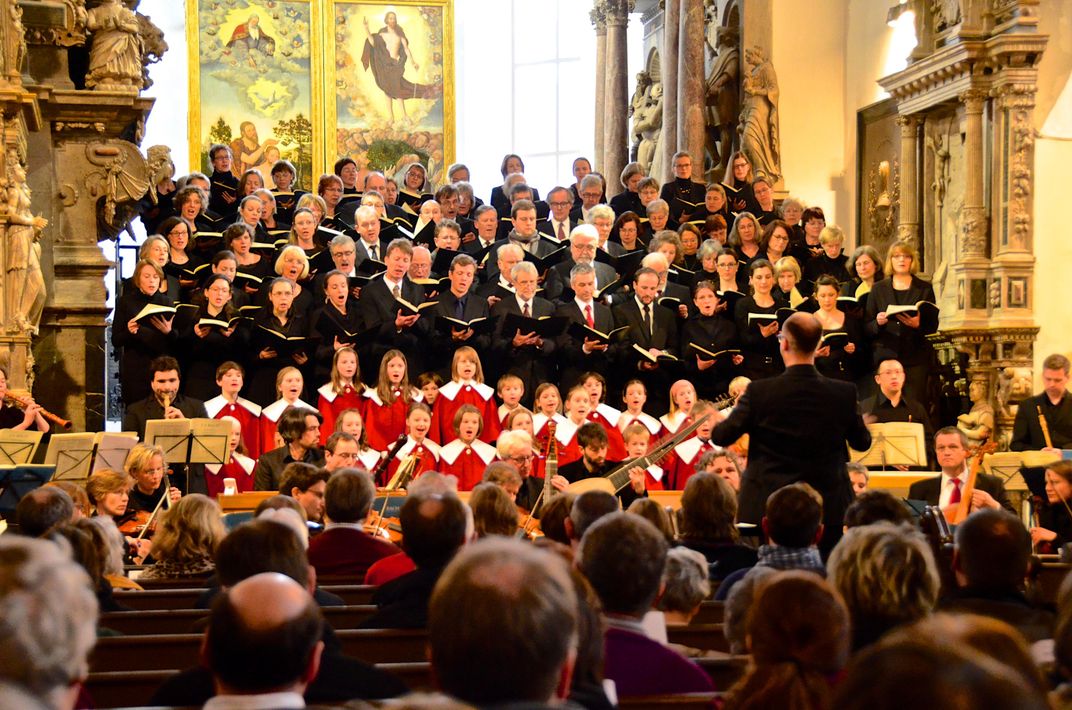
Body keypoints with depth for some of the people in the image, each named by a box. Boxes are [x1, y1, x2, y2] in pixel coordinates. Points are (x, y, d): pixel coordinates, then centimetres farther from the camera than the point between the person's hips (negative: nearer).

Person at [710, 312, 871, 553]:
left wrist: (719, 420, 21)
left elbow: (721, 437, -1)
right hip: (829, 510, 2)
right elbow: (862, 442, 8)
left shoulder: (759, 391, -12)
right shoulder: (845, 393, -7)